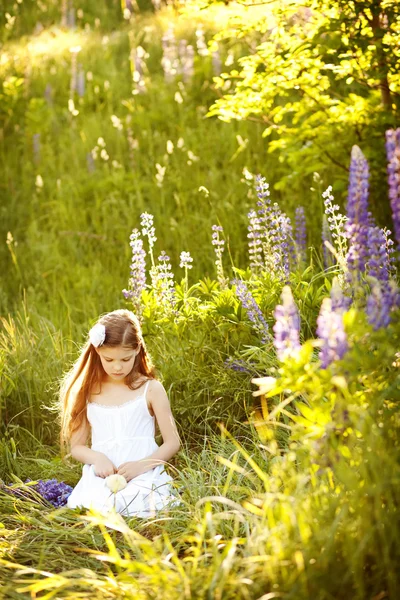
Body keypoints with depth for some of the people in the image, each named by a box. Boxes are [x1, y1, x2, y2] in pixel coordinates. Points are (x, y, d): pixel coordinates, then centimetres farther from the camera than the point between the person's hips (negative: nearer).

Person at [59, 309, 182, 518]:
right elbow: (76, 446, 17)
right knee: (91, 507, -34)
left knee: (140, 506, -38)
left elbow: (172, 443, 7)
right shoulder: (90, 392, 14)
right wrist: (96, 458, -7)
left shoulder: (151, 389, 7)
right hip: (101, 476, 2)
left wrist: (141, 465, -11)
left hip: (143, 475, -2)